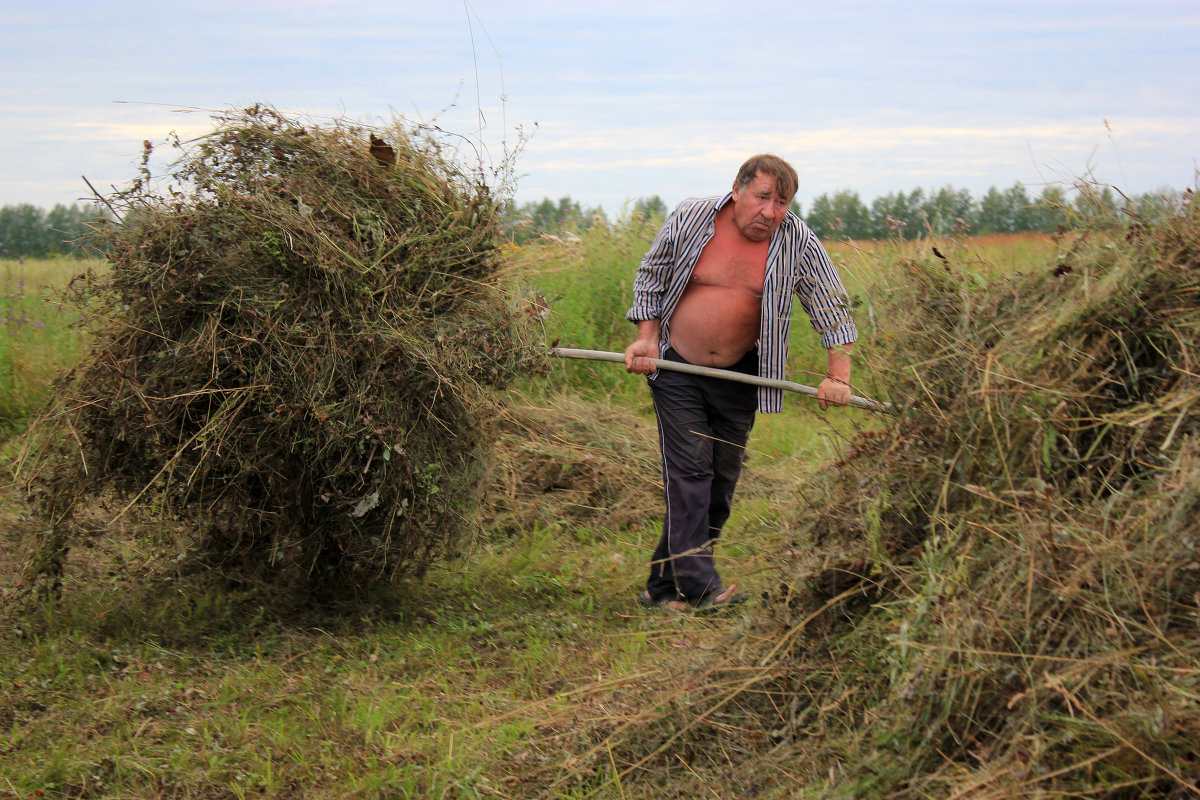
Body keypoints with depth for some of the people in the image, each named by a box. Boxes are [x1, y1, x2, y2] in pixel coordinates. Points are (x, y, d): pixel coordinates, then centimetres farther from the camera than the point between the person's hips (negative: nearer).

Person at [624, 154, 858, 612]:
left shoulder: (797, 243, -6)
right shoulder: (690, 220, -8)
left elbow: (830, 305, -3)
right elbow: (650, 279, 5)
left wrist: (838, 376, -11)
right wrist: (647, 340, -4)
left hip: (738, 377, 3)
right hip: (676, 368, -3)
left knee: (721, 480, 3)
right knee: (689, 470, -13)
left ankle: (664, 588, 13)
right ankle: (698, 585, -17)